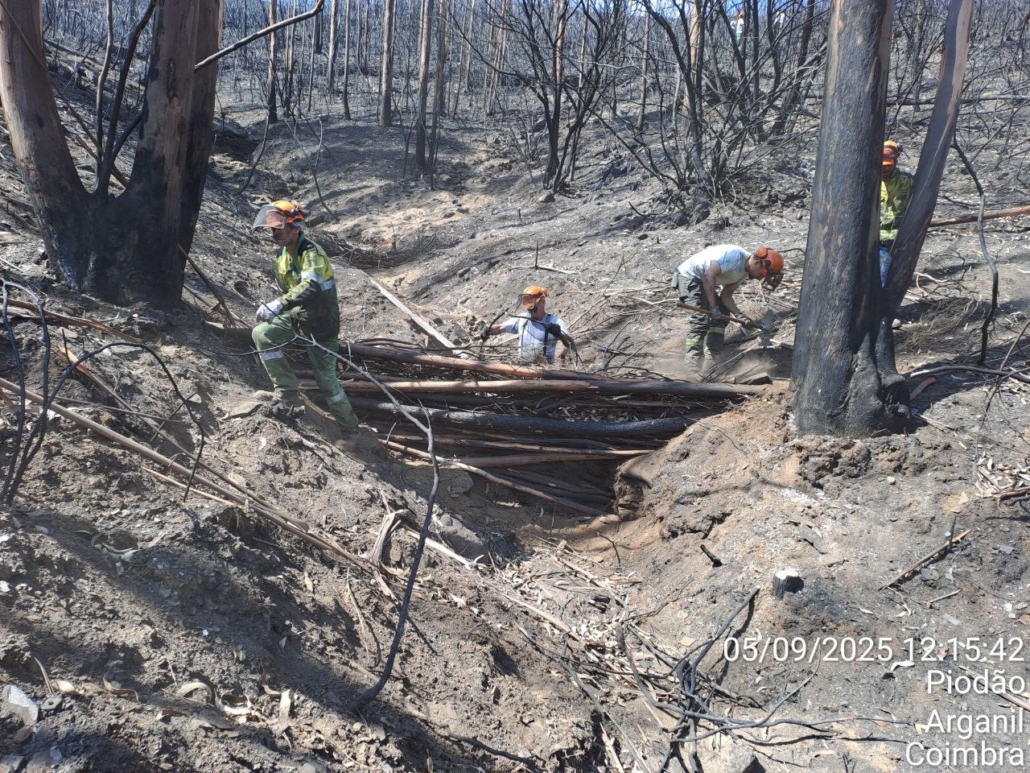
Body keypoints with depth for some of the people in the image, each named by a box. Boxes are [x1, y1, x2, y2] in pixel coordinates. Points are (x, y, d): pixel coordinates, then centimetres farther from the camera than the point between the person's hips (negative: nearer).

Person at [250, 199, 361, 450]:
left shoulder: (312, 253, -28)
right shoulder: (282, 254, 1)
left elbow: (311, 287, -47)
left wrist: (278, 305, -54)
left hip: (320, 327, -7)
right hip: (297, 317, 7)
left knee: (326, 380, 0)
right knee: (262, 334, -13)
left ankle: (349, 429, 21)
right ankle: (287, 394, -2)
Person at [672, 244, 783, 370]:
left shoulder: (744, 272, 5)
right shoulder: (736, 256, -25)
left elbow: (726, 295, 4)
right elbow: (709, 275, -34)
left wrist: (739, 315, -11)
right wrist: (713, 307, -32)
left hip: (700, 280, 11)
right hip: (688, 276, -11)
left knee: (723, 313, 11)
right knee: (701, 317, -22)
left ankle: (712, 357, 8)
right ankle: (693, 361, -23)